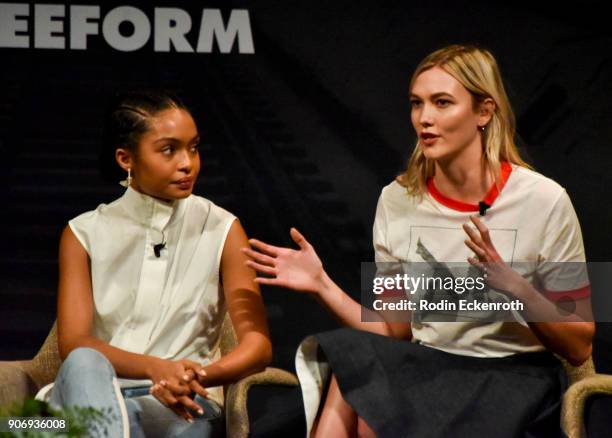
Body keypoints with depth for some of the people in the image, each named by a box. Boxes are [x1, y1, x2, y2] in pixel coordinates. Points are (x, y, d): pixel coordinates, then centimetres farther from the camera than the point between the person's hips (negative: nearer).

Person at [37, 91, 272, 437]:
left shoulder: (221, 230, 7)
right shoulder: (84, 235, 8)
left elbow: (258, 344, -2)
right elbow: (73, 344, -5)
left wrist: (199, 377, -26)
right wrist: (156, 368, -26)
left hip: (182, 406, -2)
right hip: (90, 394, 2)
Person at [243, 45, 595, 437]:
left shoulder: (544, 202, -8)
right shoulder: (398, 201, 6)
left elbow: (579, 348, -5)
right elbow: (397, 334, 8)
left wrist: (516, 288, -21)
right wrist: (324, 286, -4)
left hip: (514, 380, -4)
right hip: (427, 371, 4)